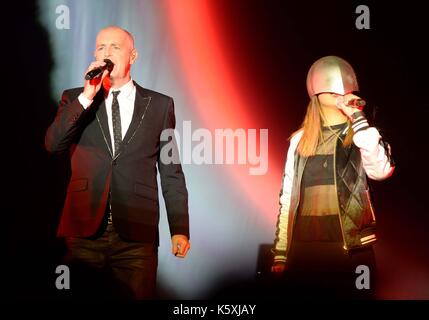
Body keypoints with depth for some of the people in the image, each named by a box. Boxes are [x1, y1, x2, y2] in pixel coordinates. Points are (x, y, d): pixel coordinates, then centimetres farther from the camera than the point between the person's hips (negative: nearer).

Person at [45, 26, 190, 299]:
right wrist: (87, 97, -13)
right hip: (84, 231, 1)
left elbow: (171, 171, 6)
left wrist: (180, 230, 1)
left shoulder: (160, 104, 7)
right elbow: (53, 144, -7)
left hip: (137, 235, -1)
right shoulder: (75, 99, 9)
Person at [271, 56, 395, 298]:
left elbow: (382, 170, -19)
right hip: (304, 251, 2)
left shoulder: (363, 135, 3)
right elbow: (287, 197, 11)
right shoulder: (300, 140, 10)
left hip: (352, 250, -2)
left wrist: (357, 117, -16)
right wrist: (280, 253, 8)